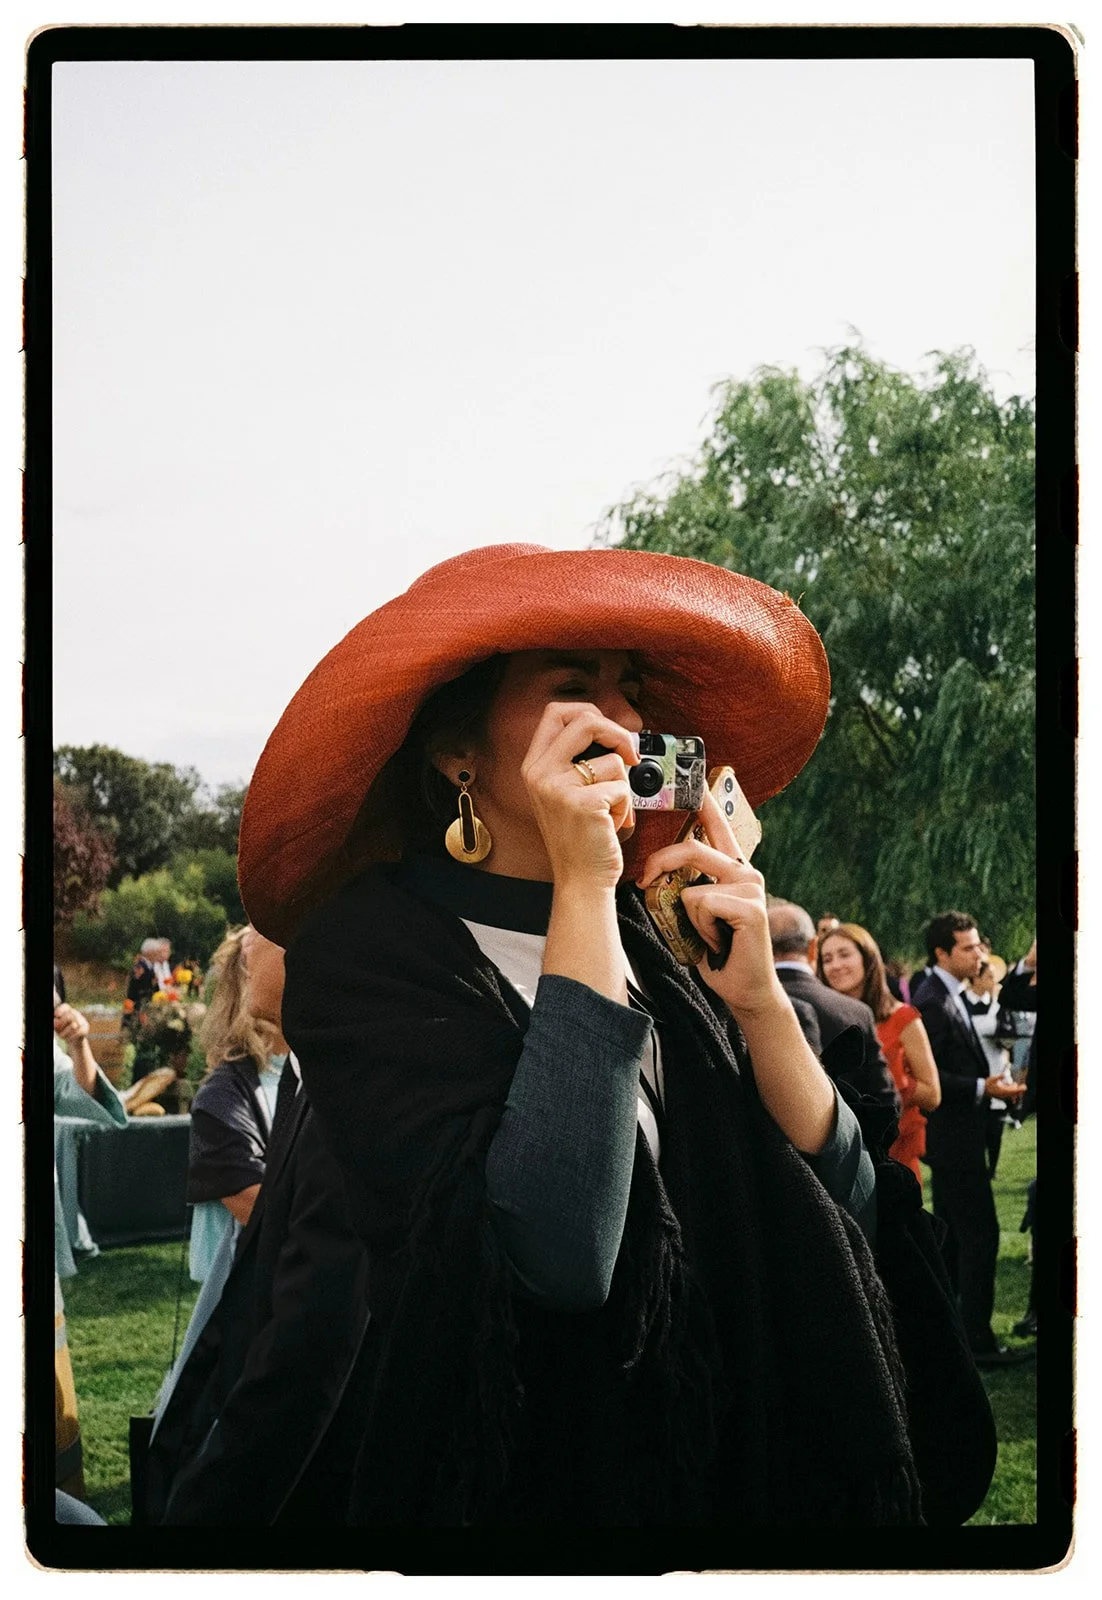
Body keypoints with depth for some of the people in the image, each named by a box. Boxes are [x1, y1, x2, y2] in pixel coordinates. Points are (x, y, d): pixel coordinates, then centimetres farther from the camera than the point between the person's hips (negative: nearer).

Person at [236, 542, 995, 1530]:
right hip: (531, 1480, -5)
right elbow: (551, 1258, -28)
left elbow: (846, 1219, 1)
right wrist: (582, 890, -24)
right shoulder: (366, 951, -13)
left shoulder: (649, 931, 4)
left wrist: (758, 1002, -14)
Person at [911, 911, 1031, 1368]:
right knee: (980, 1236, -10)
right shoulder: (932, 1002, -18)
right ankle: (978, 1341, -7)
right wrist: (982, 1088, -25)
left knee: (955, 1237, 17)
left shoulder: (950, 998, 13)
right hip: (954, 1138, -11)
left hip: (956, 1137, 11)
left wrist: (991, 1085, 8)